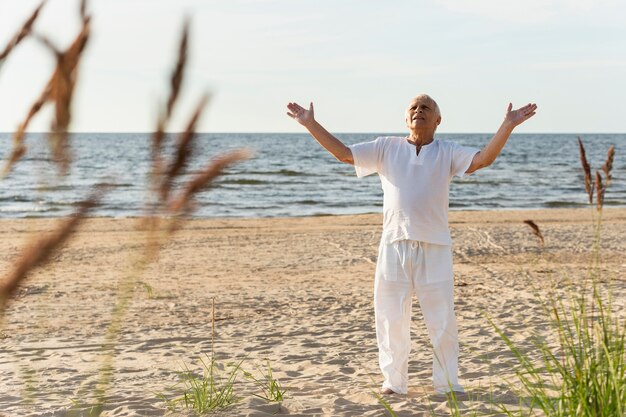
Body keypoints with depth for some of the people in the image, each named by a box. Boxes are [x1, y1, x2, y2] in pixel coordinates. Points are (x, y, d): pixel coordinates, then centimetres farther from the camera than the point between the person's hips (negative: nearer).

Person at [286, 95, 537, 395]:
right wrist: (310, 124, 0)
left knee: (443, 320, 5)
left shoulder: (447, 153, 8)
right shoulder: (386, 148, 10)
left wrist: (508, 125, -18)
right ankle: (394, 382, 21)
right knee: (391, 319, 7)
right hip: (394, 246, 1)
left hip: (435, 248, -1)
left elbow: (483, 159, -6)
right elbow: (344, 153, 6)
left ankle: (447, 384, 18)